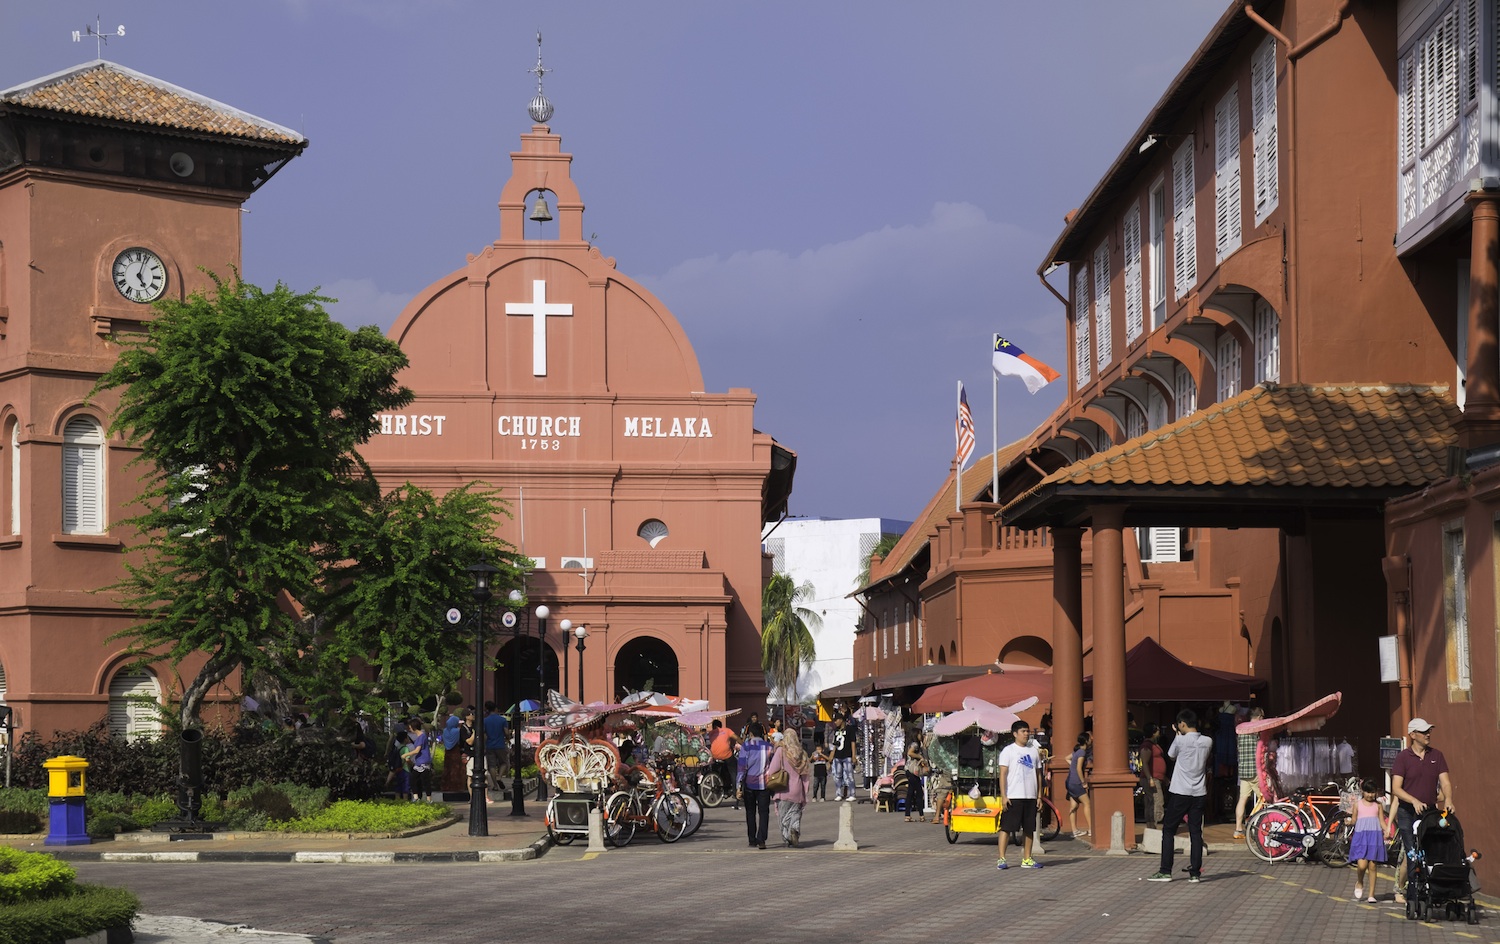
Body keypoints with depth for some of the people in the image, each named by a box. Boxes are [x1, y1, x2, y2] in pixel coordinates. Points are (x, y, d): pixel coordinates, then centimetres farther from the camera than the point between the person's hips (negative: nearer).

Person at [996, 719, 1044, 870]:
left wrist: (1039, 795, 11)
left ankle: (1027, 859, 14)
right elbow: (1003, 774, -6)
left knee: (1029, 829, 7)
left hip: (1030, 797, 5)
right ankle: (1001, 859, -4)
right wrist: (1003, 796, -13)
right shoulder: (1008, 751, -1)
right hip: (1013, 797, -5)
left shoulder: (1034, 750, 14)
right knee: (1006, 827, -5)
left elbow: (1038, 774, 17)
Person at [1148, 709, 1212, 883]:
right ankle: (1195, 872, 3)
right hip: (1199, 793, 4)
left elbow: (1171, 756, 7)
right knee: (1196, 832, 6)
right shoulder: (1207, 741, 2)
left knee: (1168, 830, 5)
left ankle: (1165, 871, 2)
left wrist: (1178, 735, 17)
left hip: (1180, 792, -4)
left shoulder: (1180, 740, -12)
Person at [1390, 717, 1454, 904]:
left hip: (1429, 811, 4)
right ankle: (1400, 890, 9)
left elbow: (1445, 782, 0)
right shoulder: (1403, 757, -4)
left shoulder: (1436, 755, 7)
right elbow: (1396, 788, -9)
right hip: (1407, 812, -4)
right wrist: (1414, 801, -23)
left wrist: (1448, 799, -20)